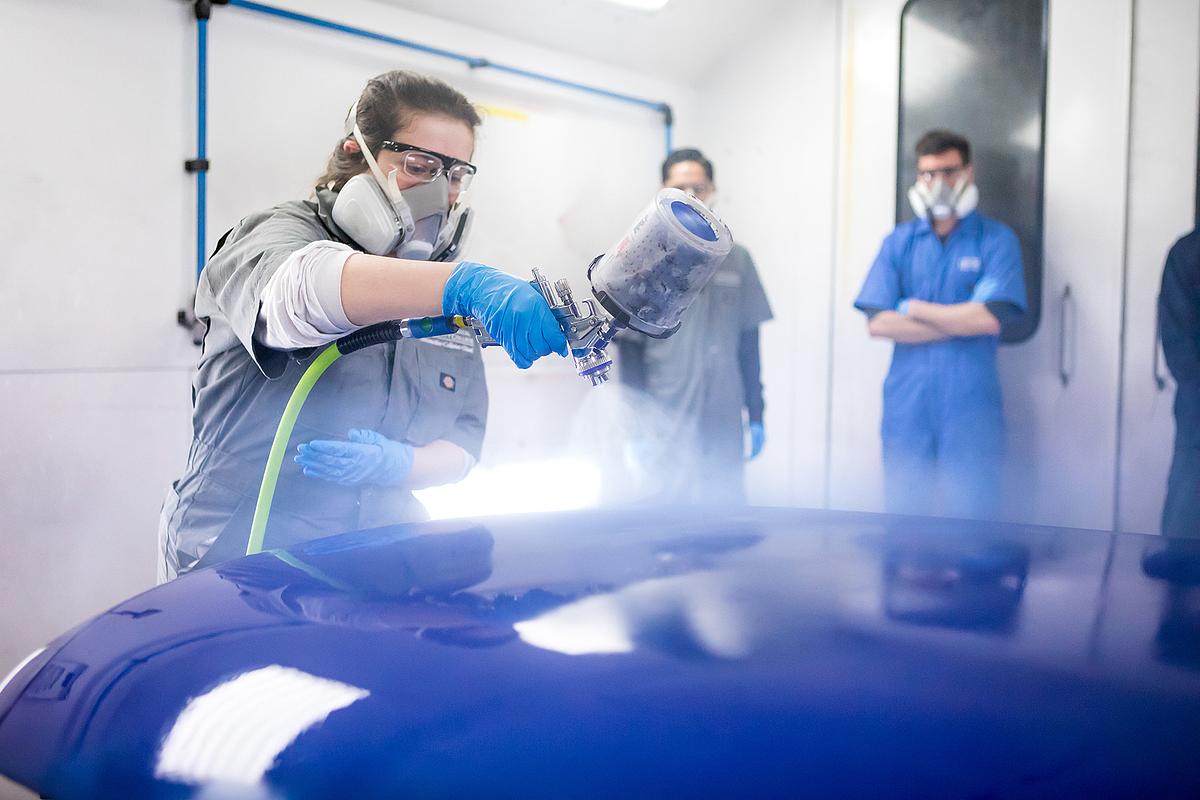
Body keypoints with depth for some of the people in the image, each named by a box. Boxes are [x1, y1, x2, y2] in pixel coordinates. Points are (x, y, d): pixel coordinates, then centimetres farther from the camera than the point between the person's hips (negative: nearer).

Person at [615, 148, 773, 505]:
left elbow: (749, 343, 12)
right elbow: (629, 350, -1)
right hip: (666, 430, -3)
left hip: (725, 426, 3)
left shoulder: (736, 259, 7)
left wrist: (756, 415, 10)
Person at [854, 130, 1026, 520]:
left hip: (969, 410, -2)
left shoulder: (996, 240, 1)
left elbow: (990, 318, -13)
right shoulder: (899, 242, 7)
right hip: (907, 409, 2)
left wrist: (913, 308, -5)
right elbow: (877, 323, -4)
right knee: (903, 522, 8)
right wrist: (960, 322, -8)